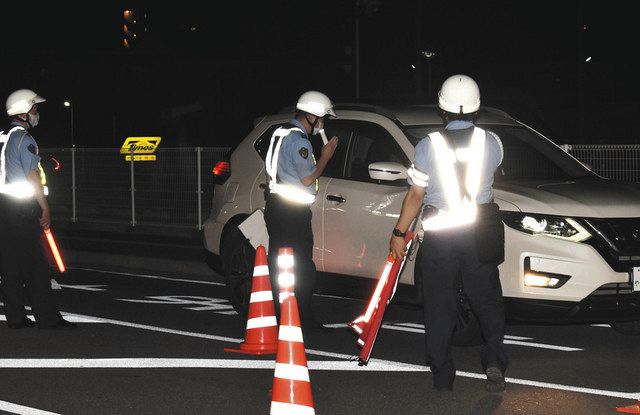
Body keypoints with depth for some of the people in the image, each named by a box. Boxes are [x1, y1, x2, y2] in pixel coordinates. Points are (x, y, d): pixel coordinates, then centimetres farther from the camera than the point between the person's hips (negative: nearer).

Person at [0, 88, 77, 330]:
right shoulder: (24, 138, -11)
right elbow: (32, 176, -15)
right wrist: (45, 208, -12)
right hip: (24, 207, -9)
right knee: (34, 264, -7)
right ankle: (47, 317, -6)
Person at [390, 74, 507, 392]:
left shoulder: (428, 146, -10)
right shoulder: (491, 142, -5)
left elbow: (415, 195, -6)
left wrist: (399, 232, 3)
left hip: (439, 235, -1)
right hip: (480, 233, 1)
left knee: (439, 305, 8)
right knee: (487, 300, 13)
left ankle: (442, 375, 10)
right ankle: (494, 360, -3)